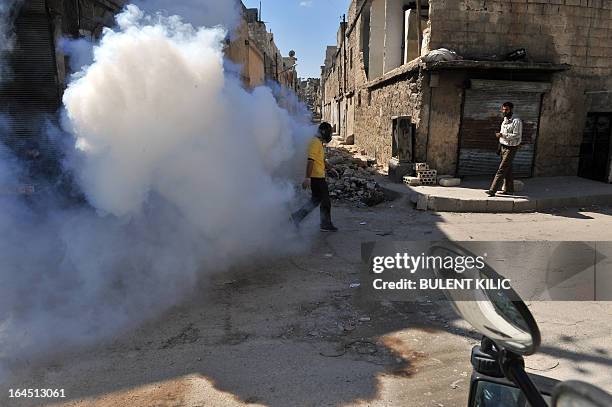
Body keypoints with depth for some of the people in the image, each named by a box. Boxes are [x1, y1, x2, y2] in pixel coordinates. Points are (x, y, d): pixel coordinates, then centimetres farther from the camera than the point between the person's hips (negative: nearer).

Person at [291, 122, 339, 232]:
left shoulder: (319, 143, 18)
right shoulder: (315, 142, -16)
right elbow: (310, 161, -24)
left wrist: (331, 168, 24)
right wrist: (307, 178, -28)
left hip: (318, 177, 10)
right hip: (316, 177, -10)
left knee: (316, 200, 16)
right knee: (326, 201, 1)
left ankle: (297, 216, 16)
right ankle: (326, 225, 13)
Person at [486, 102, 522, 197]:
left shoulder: (516, 121, -13)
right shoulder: (504, 121, 12)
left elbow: (516, 136, -20)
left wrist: (502, 135, -24)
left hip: (511, 148, -8)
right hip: (503, 147, 8)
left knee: (502, 169, -11)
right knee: (507, 170, 14)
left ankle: (492, 190, -14)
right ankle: (509, 190, 23)